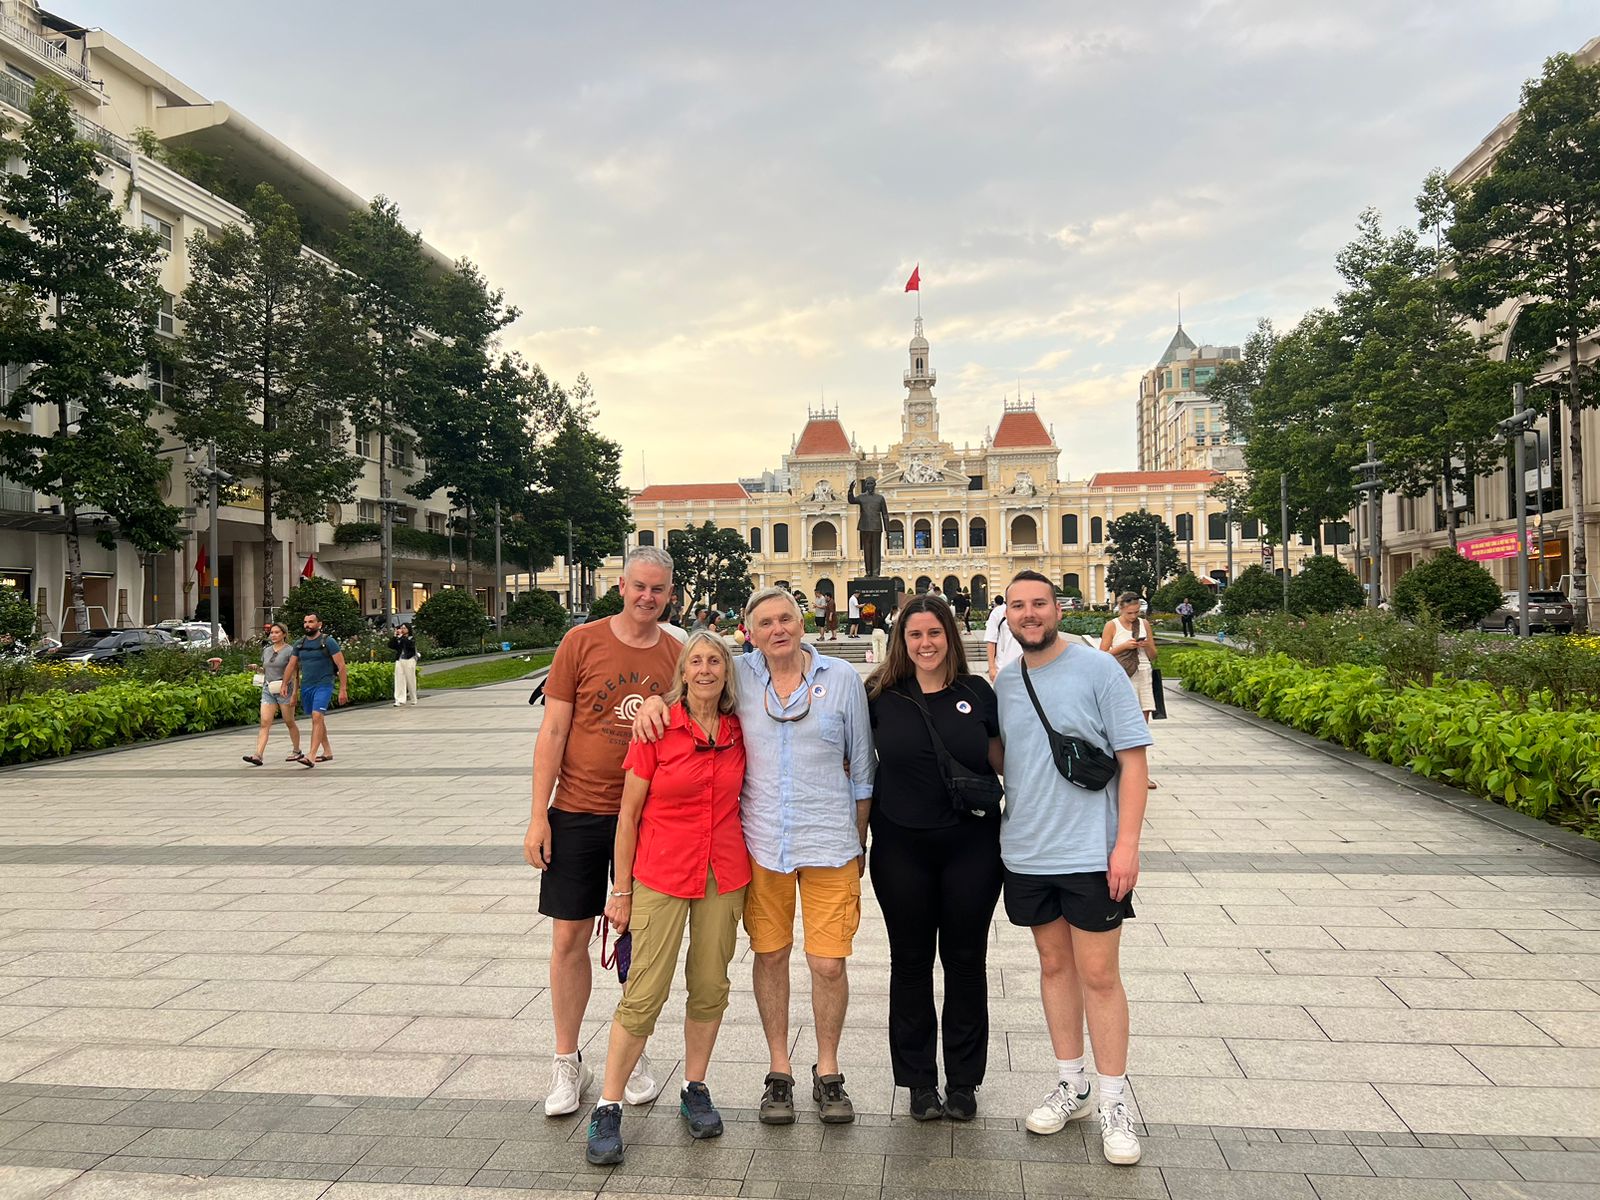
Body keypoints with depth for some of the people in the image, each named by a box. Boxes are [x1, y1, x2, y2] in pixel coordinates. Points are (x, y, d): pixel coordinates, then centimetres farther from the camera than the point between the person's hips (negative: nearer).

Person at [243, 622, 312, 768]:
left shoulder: (290, 650, -6)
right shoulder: (266, 651, 12)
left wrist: (294, 694, -13)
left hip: (284, 690, -5)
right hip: (268, 690, 5)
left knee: (289, 722, 6)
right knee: (265, 723, -6)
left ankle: (297, 751, 22)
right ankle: (258, 755, -14)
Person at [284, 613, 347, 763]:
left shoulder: (328, 642, -6)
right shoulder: (299, 644, 11)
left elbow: (341, 666, -7)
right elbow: (291, 666, 14)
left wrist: (343, 689, -11)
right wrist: (284, 684, 3)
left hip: (323, 686, -7)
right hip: (306, 687, 7)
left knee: (317, 717, -18)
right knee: (316, 720, 12)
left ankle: (311, 755, -23)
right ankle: (327, 752, 22)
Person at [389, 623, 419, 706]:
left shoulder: (412, 638, 6)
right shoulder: (398, 639, 15)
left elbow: (410, 644, -16)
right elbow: (390, 645, 2)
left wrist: (402, 636, -13)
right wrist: (395, 636, -3)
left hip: (409, 661, -3)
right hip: (399, 661, 3)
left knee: (410, 680, 2)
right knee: (399, 680, -6)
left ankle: (413, 699, 13)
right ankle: (399, 700, -9)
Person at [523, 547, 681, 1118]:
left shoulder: (678, 655, 1)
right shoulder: (582, 642, -5)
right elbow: (553, 731, -5)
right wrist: (539, 815, -7)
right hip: (578, 813, -1)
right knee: (569, 938, 5)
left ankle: (634, 1053, 30)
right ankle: (567, 1061, 24)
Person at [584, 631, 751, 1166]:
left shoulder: (738, 732, 2)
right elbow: (629, 814, -4)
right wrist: (621, 889, -3)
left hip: (724, 876, 3)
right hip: (662, 876, -3)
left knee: (710, 989, 12)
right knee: (643, 994, -3)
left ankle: (695, 1091, 31)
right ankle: (608, 1109, 12)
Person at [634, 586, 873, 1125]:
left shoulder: (842, 678, 0)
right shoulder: (739, 676, 1)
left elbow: (861, 767, 7)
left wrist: (858, 841, 10)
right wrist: (654, 698, -3)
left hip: (828, 843, -1)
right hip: (761, 842, 2)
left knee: (828, 963, 1)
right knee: (770, 955, 11)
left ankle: (827, 1072, 24)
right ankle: (779, 1071, 29)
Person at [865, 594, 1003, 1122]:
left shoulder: (977, 692, 1)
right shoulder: (881, 696, 0)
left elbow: (1000, 761, 9)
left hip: (971, 844, 0)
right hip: (901, 846, 0)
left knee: (966, 960, 9)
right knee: (910, 961, 10)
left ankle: (963, 1081, 26)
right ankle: (919, 1081, 26)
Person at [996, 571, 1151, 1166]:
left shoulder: (1098, 669, -8)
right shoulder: (1004, 682, 6)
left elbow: (1133, 758, -9)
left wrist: (1127, 843, -15)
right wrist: (991, 826, 7)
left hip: (1090, 854, -5)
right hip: (1026, 852, 5)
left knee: (1099, 975, 1)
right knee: (1054, 966, 15)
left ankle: (1114, 1103, 17)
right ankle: (1071, 1084, 31)